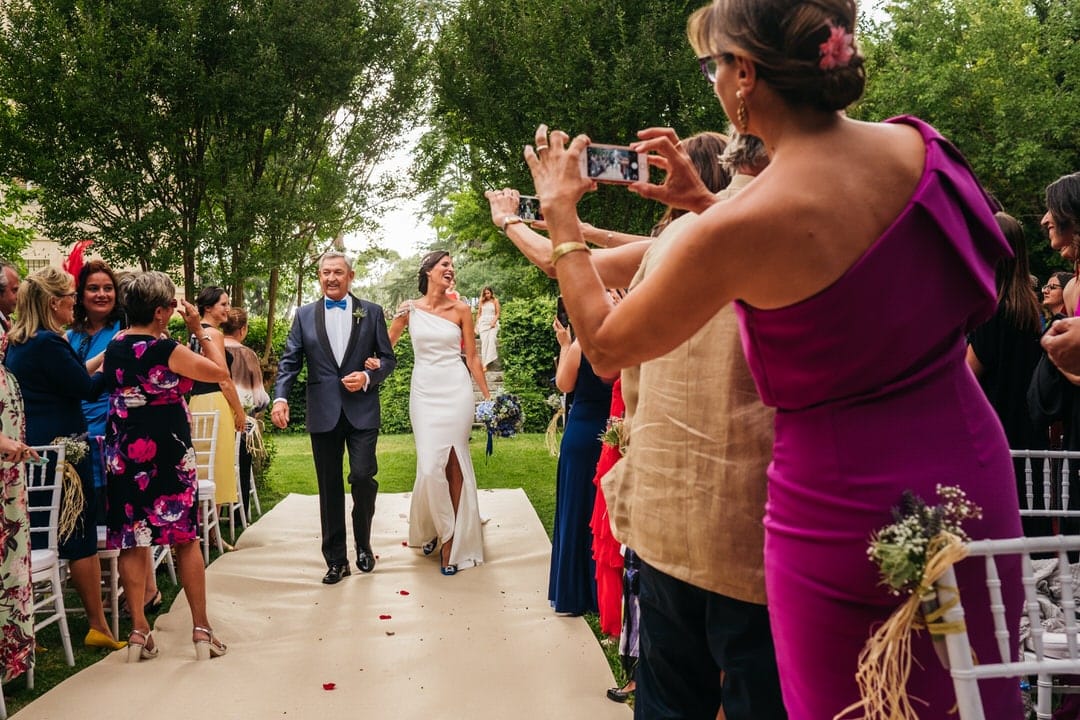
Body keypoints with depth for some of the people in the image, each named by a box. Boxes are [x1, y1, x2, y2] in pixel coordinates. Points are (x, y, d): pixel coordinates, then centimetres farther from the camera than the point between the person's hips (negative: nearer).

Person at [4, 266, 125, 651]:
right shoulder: (48, 342, -17)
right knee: (81, 536, -1)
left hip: (30, 447, 9)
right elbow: (87, 388, -11)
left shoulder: (17, 342, 11)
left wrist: (102, 358, 19)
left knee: (32, 538, 14)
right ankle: (98, 626, 7)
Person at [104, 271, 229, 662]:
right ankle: (201, 629, 10)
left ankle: (138, 631, 12)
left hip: (124, 455, 5)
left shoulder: (113, 348, 4)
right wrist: (201, 330, 1)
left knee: (132, 541, 8)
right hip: (168, 454, -5)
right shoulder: (166, 349, -16)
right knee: (186, 538, 5)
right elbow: (220, 372, -8)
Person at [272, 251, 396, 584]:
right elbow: (289, 361, 4)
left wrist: (367, 377, -12)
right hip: (323, 414, 2)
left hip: (362, 410, -1)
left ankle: (363, 545, 17)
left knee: (363, 476, -9)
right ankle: (336, 559, 18)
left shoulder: (371, 312, 5)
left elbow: (388, 358, 7)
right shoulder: (304, 315, 8)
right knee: (329, 487, 7)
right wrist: (280, 396, -11)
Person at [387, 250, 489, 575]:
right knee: (430, 466, -6)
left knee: (454, 463, -2)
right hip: (424, 390, 0)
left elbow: (471, 357, 6)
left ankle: (451, 540, 7)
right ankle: (432, 528, 21)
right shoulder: (409, 308, 4)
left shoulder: (461, 309, 4)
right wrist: (375, 360, -10)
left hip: (456, 390, 0)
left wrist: (488, 396, 4)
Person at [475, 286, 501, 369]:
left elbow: (498, 313, 2)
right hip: (483, 323, 1)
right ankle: (484, 363, -7)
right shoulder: (481, 301, 9)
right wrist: (477, 326, 10)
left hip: (492, 323, -1)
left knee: (491, 340, -17)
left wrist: (494, 322, -12)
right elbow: (478, 314, 13)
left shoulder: (495, 301, 3)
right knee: (484, 342, -6)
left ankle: (488, 361, -17)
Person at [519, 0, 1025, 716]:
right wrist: (706, 202, 13)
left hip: (847, 509, -6)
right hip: (974, 474, 7)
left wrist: (560, 212, 1)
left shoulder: (737, 228, -25)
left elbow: (606, 346, -10)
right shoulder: (919, 145, -5)